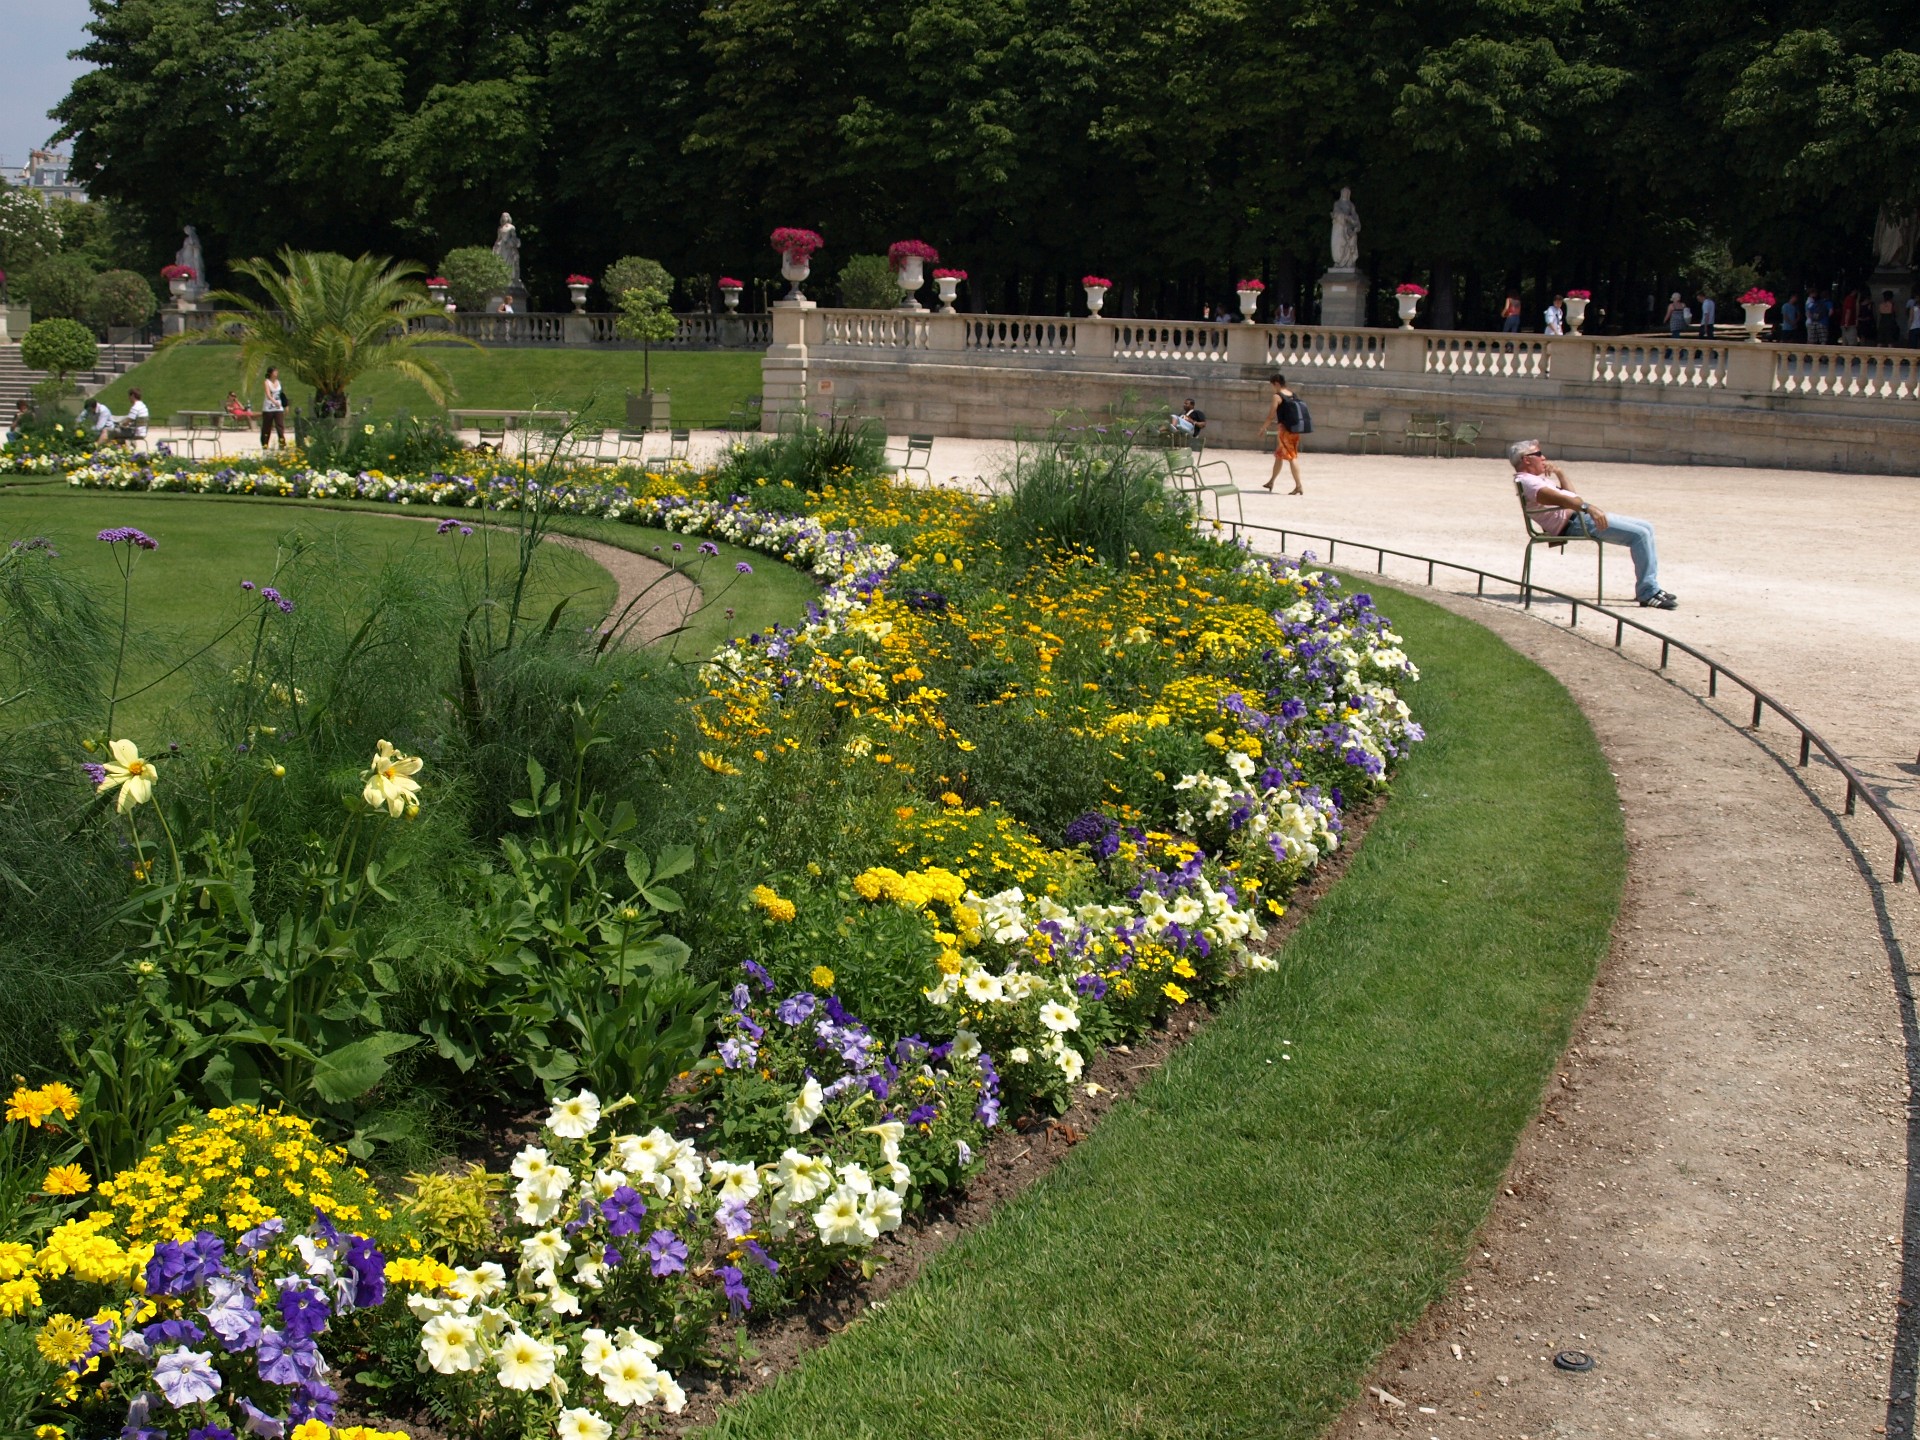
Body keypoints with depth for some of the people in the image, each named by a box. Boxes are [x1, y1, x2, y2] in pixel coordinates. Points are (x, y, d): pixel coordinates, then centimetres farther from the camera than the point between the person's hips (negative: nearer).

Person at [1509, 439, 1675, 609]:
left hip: (1581, 515, 11)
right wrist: (1587, 507, -39)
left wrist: (1560, 473, 18)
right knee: (1639, 535, -18)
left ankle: (1650, 588, 10)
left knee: (1646, 528, 10)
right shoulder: (1525, 481, -10)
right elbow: (1556, 498, -28)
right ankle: (1648, 593, -16)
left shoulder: (1535, 479, 24)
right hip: (1574, 522, -11)